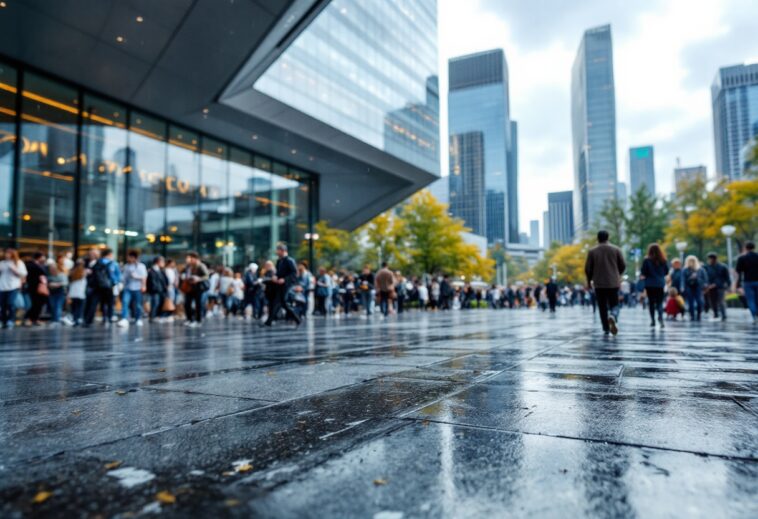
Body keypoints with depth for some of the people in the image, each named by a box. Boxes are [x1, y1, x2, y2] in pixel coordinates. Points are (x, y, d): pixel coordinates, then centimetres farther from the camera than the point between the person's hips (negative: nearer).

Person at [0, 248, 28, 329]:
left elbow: (23, 274, -1)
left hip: (13, 287, -4)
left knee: (10, 303, -11)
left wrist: (13, 269, -12)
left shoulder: (19, 263, 5)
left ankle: (11, 321, -3)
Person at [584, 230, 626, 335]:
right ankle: (613, 316, -24)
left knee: (602, 307, 8)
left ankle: (606, 329, 8)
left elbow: (588, 268, -1)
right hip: (613, 283, 0)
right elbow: (623, 266, 5)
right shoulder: (616, 249, 2)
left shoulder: (592, 251, -1)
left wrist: (589, 281, 13)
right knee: (614, 304, 8)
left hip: (599, 284, 0)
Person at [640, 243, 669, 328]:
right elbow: (666, 271, 9)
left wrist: (642, 276, 12)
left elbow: (643, 273, -9)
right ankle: (660, 318, -18)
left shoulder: (647, 260, -11)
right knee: (659, 302, 5)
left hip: (650, 284, -2)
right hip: (660, 284, 2)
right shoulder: (663, 260, -2)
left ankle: (653, 320, 12)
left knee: (651, 302, 10)